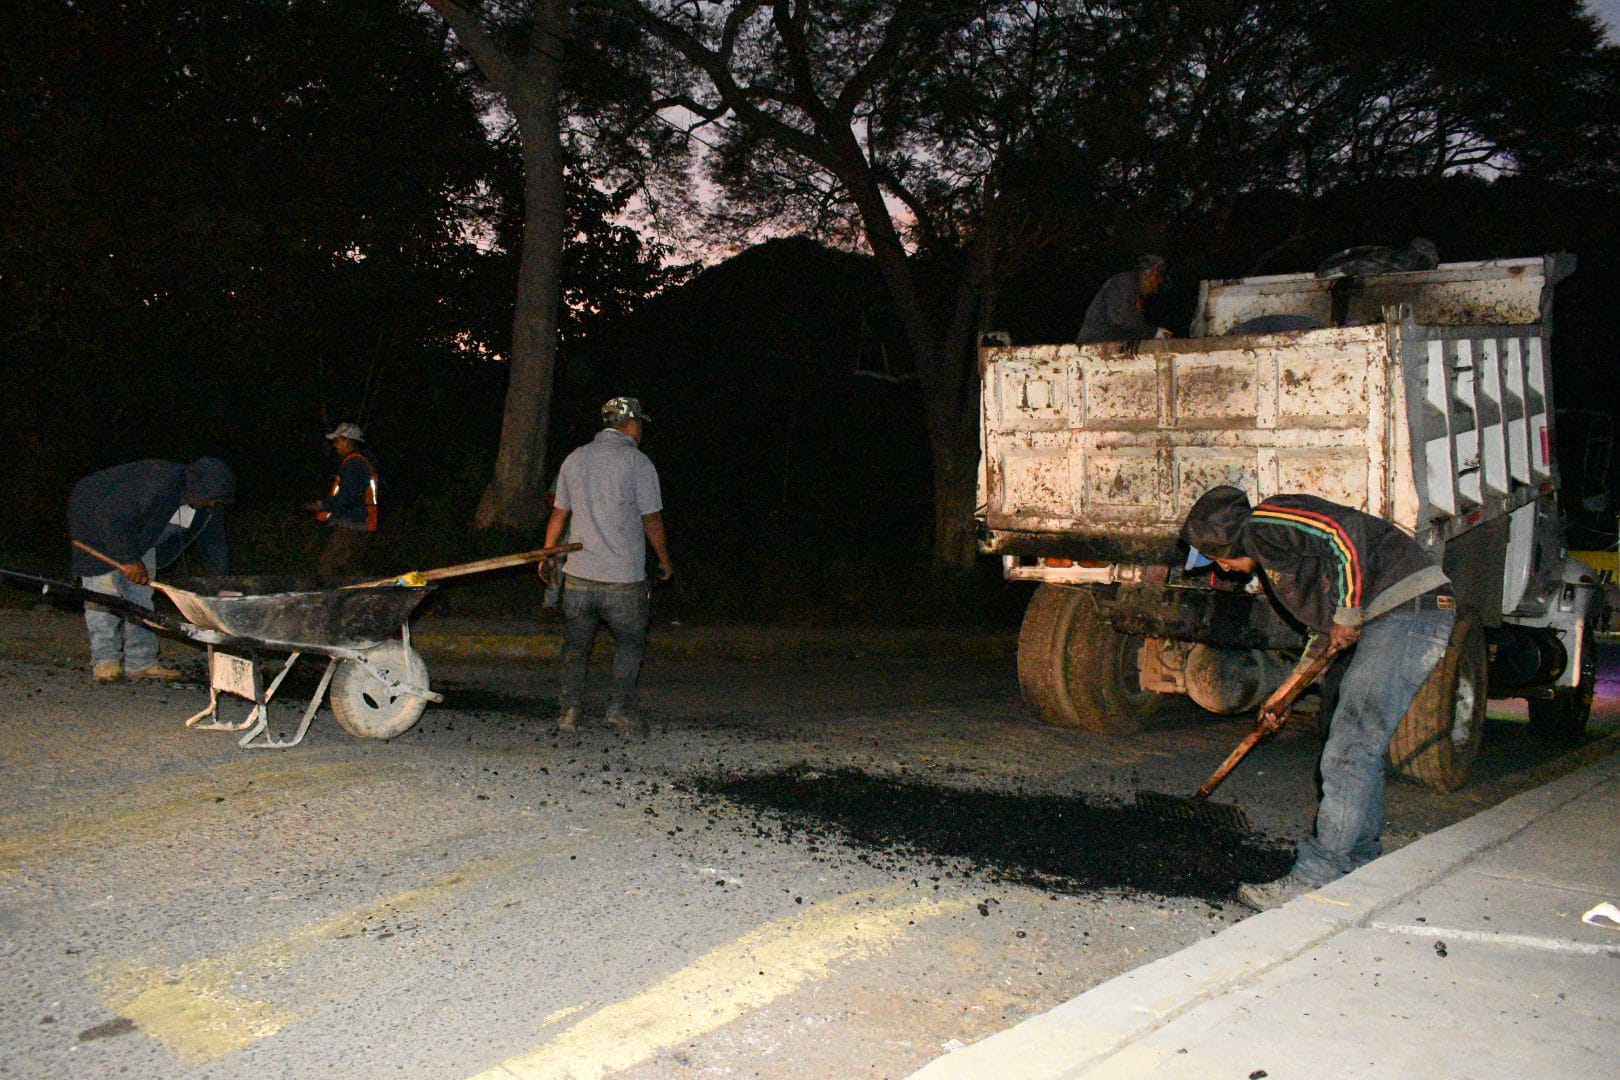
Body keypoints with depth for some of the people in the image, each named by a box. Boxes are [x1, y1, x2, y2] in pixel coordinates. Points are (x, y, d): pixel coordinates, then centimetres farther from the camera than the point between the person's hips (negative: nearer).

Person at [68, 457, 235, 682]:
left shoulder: (209, 505, -15)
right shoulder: (155, 485, -40)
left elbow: (214, 545, -2)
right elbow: (108, 517, -37)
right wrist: (128, 559, -35)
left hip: (138, 532, 7)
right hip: (95, 520, -7)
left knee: (141, 589, 0)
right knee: (105, 586, -16)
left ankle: (141, 662, 1)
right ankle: (105, 659, -13)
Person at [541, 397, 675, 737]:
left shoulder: (575, 459, 8)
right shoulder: (636, 461, -7)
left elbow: (558, 514, 13)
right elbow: (651, 520, -5)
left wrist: (548, 555, 25)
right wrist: (665, 560, 8)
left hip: (578, 574, 4)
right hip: (624, 579, -4)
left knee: (576, 646, 14)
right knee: (630, 644, 9)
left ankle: (569, 711, 14)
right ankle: (620, 710, 4)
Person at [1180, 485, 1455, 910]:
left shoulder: (1265, 525, -6)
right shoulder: (1272, 555, 25)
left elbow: (1348, 534, -21)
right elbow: (1325, 626, 31)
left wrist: (1348, 615, -14)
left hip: (1410, 607, -11)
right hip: (1390, 619, 11)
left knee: (1350, 750, -12)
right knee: (1362, 746, 15)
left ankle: (1315, 881, -10)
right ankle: (1359, 866, 24)